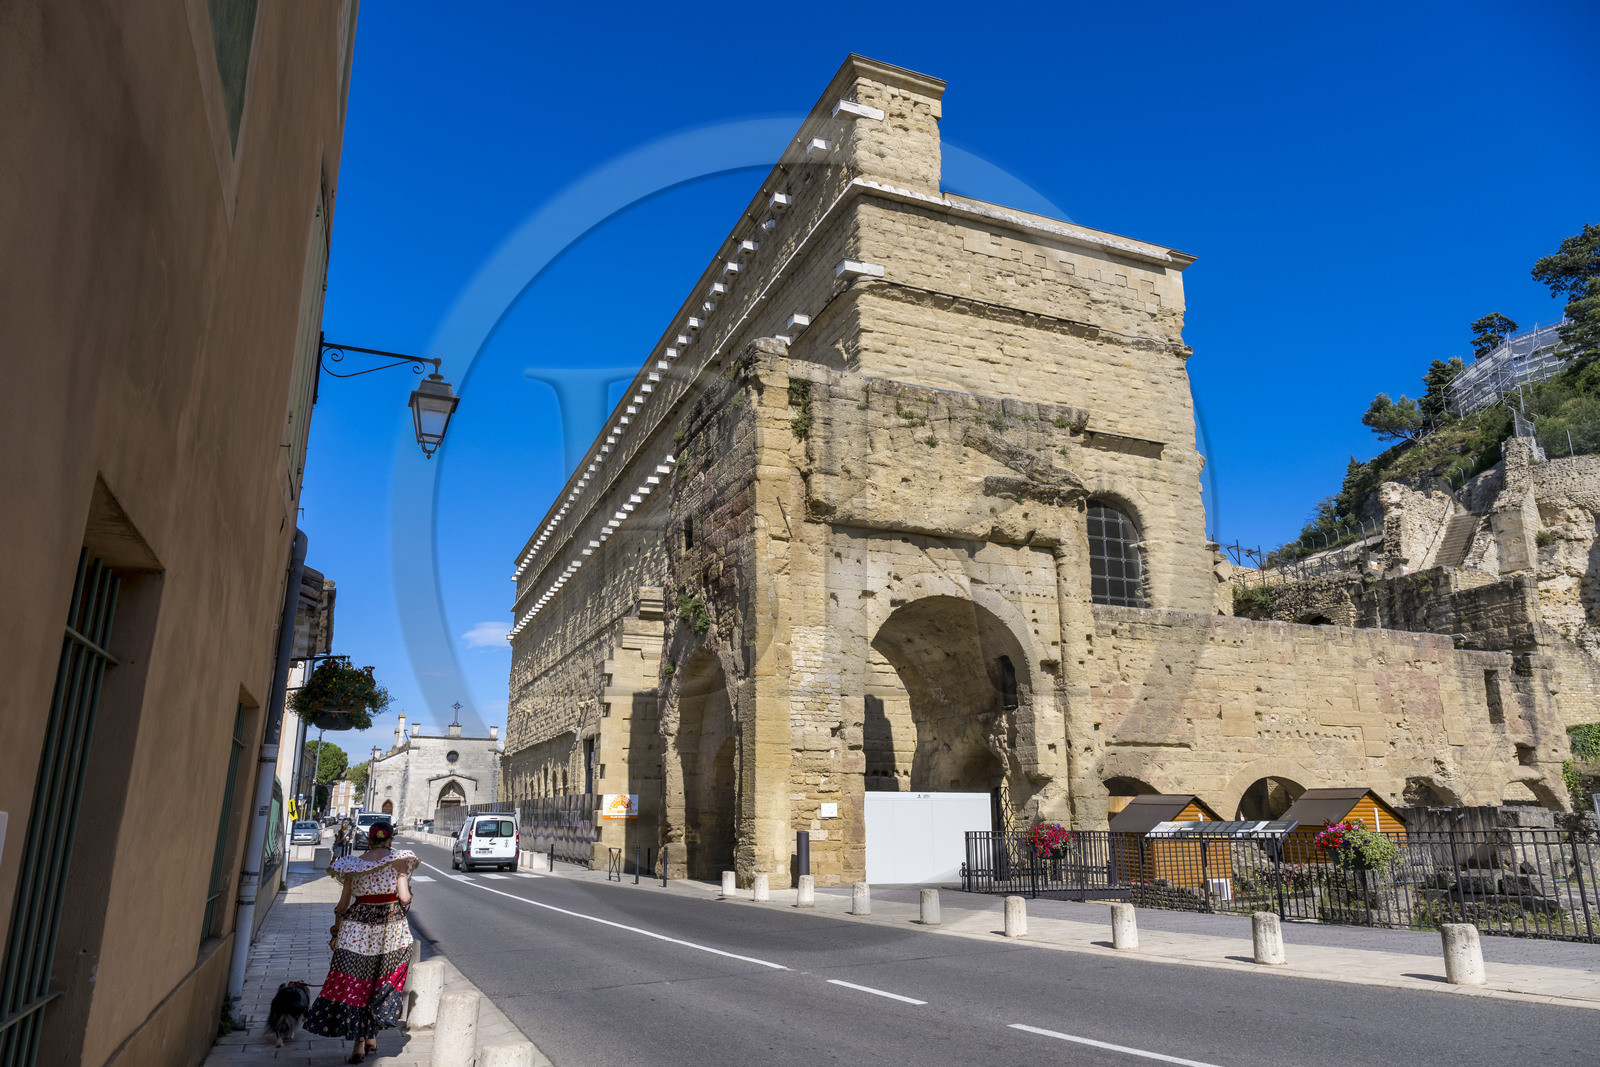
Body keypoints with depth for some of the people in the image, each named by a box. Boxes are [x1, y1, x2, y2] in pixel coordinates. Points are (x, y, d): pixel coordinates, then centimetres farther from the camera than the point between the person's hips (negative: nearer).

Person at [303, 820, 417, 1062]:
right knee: (383, 983, 13)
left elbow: (343, 903, 5)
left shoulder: (354, 863, 4)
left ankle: (359, 1043, 1)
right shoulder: (398, 860, -4)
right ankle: (371, 1036, 14)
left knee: (354, 984, 5)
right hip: (391, 928, -1)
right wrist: (407, 898, 13)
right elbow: (404, 898, -10)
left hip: (356, 928, 1)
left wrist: (335, 932, 14)